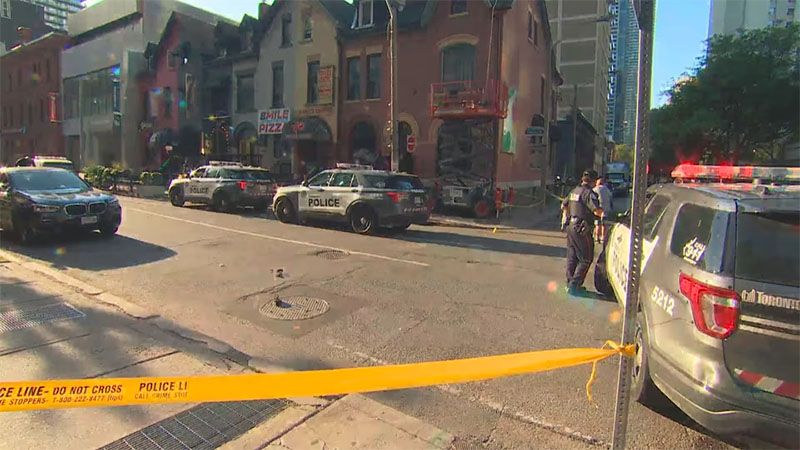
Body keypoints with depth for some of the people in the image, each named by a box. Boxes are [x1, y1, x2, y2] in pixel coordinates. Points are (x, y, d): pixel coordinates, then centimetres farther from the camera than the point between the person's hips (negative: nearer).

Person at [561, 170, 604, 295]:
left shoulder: (574, 191, 11)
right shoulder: (589, 193, -15)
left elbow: (563, 206, 22)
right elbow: (597, 211, -25)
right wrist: (603, 213, -5)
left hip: (571, 227, 8)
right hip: (582, 230, -8)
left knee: (572, 257, 15)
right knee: (586, 259, 1)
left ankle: (570, 283, 23)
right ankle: (574, 286, -1)